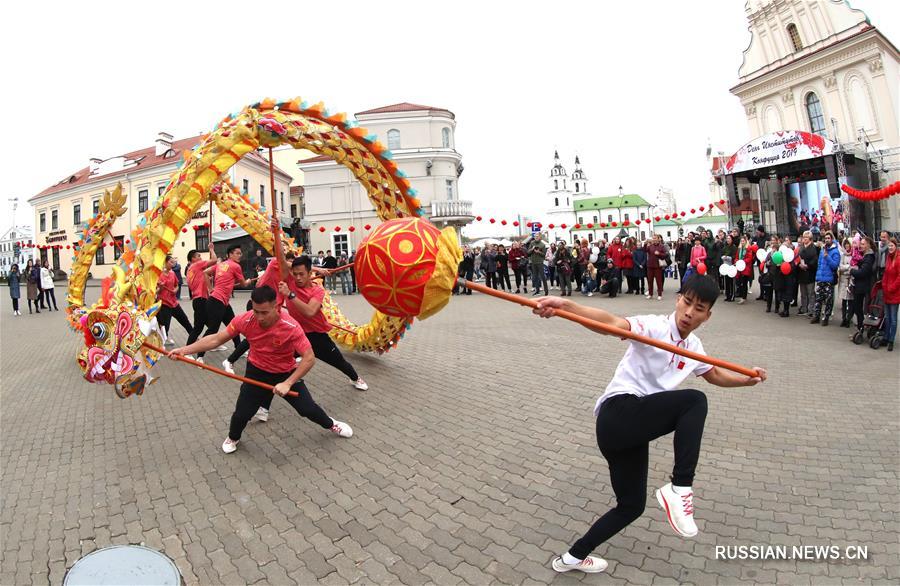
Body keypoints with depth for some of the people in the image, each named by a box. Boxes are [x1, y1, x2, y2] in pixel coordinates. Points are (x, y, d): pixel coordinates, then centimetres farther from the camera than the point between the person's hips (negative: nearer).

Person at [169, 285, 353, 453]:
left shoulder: (291, 327, -33)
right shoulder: (245, 320, -23)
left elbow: (309, 358, -31)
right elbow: (216, 339, -11)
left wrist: (288, 383, -34)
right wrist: (184, 350, -17)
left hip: (286, 373, -2)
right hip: (257, 372, 2)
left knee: (308, 409, -2)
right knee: (241, 414, -3)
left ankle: (331, 424, 31)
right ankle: (233, 438, 35)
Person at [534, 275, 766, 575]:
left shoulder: (694, 348, 15)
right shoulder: (655, 326, -11)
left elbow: (716, 375, 38)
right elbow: (612, 323, -32)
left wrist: (748, 379, 24)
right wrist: (565, 305, -51)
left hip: (633, 429, 9)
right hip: (620, 413, -9)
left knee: (631, 506, 18)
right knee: (694, 401, -22)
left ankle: (573, 557, 34)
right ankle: (679, 488, -19)